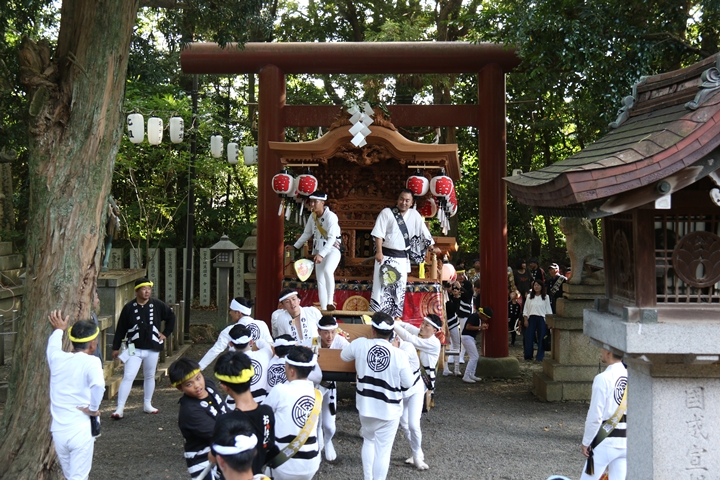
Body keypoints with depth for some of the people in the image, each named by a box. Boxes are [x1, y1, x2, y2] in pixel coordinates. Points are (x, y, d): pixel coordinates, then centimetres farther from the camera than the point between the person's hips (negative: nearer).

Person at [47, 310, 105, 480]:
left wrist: (58, 329, 44)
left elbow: (52, 346, 28)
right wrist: (93, 408, -16)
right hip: (81, 431, -5)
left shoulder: (57, 358, 3)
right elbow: (98, 385, -32)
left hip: (58, 432, 5)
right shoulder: (91, 362, -12)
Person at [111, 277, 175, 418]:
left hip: (152, 348, 3)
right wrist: (115, 347, 1)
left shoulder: (157, 305, -2)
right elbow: (120, 329, -1)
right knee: (128, 377, -11)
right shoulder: (129, 307, -6)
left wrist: (165, 333, 8)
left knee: (150, 376, 14)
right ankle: (120, 408, -8)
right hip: (134, 349, -3)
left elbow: (171, 317, 14)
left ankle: (147, 405, 28)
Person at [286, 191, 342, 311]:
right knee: (320, 281, 3)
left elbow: (332, 238, -26)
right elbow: (307, 233, 17)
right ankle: (324, 309, 7)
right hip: (318, 250, 7)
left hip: (332, 249, -7)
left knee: (327, 270, -34)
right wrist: (295, 246, 15)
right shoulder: (312, 216, 3)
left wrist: (321, 254, -34)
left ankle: (330, 301, -26)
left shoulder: (331, 216, -18)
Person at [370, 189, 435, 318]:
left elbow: (424, 233, 11)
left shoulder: (415, 215, 6)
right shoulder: (387, 212, -4)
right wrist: (379, 252, -15)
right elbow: (378, 233, -8)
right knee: (382, 286, -4)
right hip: (386, 256, -3)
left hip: (402, 258, 4)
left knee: (399, 287, 8)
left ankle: (396, 316, 18)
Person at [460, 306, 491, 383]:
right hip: (467, 337, -11)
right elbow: (468, 327, -24)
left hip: (471, 338, 11)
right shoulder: (474, 316, -17)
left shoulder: (478, 318, 13)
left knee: (476, 357, 16)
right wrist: (480, 327, -21)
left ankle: (471, 375, 22)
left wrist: (483, 327, 3)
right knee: (474, 357, -11)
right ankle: (466, 376, -10)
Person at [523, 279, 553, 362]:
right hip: (531, 318, 1)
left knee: (541, 338, 0)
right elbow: (525, 309, 9)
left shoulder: (546, 297, 6)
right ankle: (528, 356, 7)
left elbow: (548, 310, 6)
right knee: (529, 337, -2)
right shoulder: (529, 296, 9)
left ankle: (540, 357, 7)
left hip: (541, 319, -1)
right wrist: (525, 320, 0)